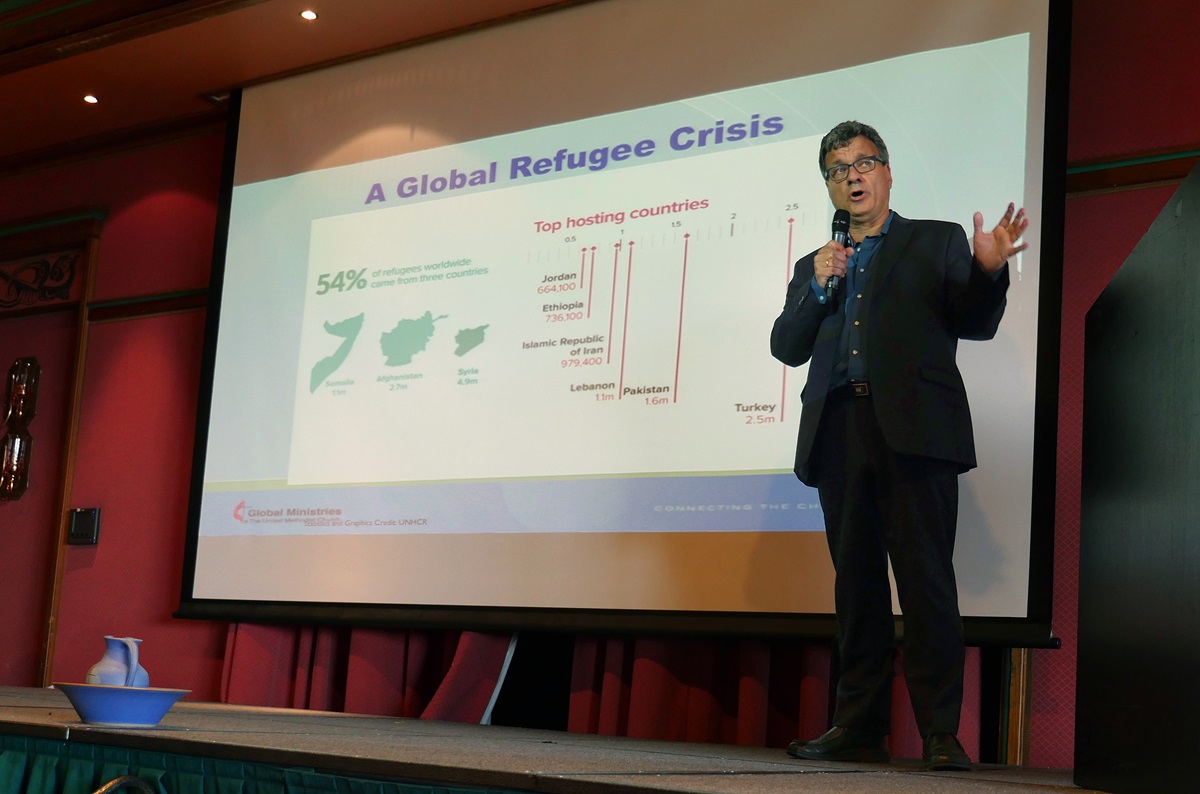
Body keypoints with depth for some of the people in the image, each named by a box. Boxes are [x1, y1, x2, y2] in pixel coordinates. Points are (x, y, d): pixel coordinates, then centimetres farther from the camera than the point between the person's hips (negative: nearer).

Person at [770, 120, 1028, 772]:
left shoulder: (936, 241, 15)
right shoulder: (814, 266, 24)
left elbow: (976, 324, 5)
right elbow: (786, 348, 15)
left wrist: (988, 271, -15)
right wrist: (817, 287, 0)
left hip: (913, 430, -4)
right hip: (840, 434, 4)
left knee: (927, 582, -9)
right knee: (856, 586, 5)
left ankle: (941, 735, -8)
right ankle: (859, 729, 9)